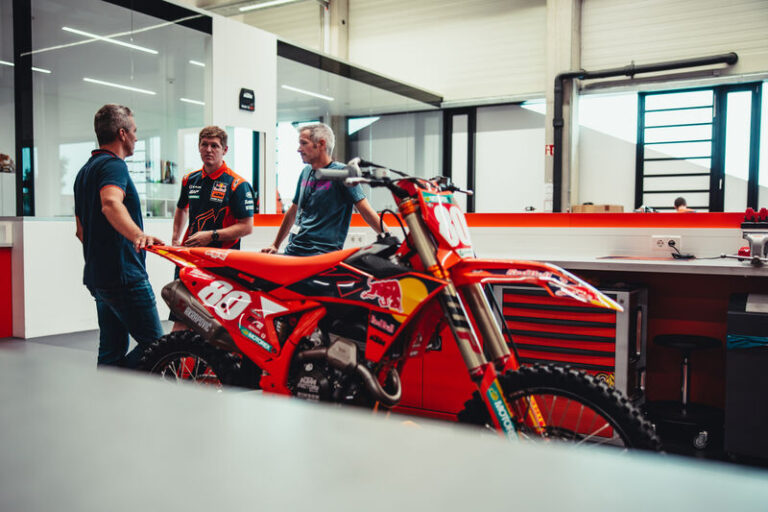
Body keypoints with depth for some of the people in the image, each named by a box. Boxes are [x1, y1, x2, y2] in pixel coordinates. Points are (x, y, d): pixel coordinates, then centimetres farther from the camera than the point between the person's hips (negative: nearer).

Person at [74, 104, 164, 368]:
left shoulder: (85, 170, 20)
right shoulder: (113, 164, -11)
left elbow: (81, 229, 26)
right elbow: (111, 204, -33)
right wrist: (139, 236, -48)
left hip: (96, 275, 10)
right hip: (124, 275, -10)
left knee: (112, 351, 12)